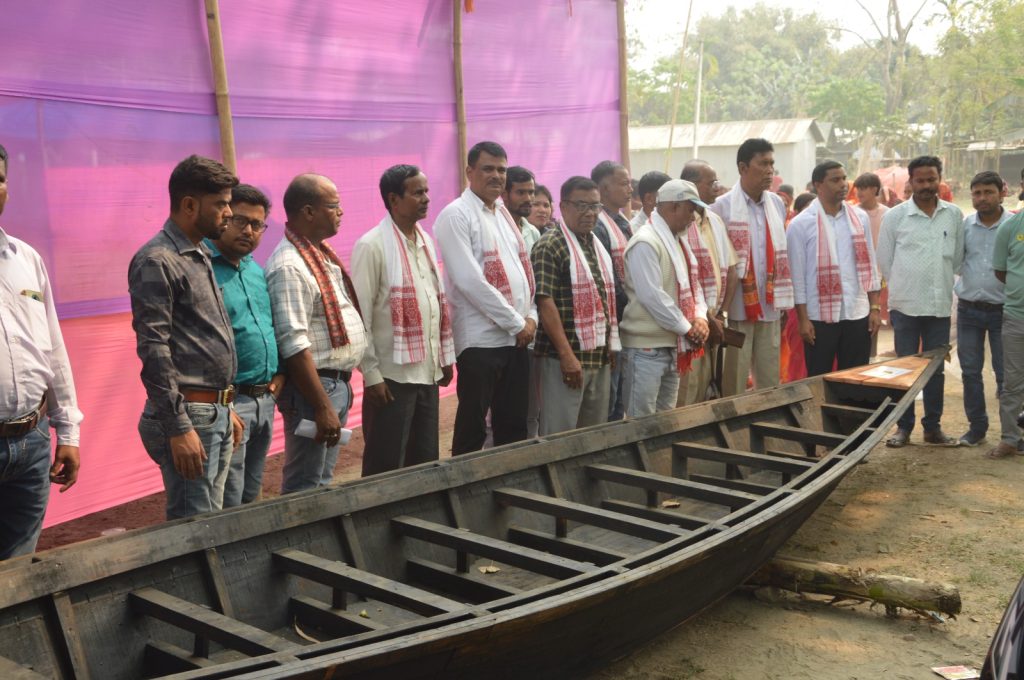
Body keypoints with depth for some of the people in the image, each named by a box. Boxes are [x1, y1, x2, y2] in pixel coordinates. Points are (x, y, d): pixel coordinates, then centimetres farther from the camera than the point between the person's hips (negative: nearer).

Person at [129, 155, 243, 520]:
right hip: (188, 415, -9)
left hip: (217, 413, 9)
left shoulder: (199, 256, 15)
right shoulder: (157, 261, -12)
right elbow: (153, 350, -18)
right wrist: (178, 428, -21)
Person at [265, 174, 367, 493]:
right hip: (313, 386, -9)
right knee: (306, 489, -1)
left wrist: (342, 384, 15)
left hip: (337, 383, 9)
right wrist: (323, 407, -23)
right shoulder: (290, 267, -19)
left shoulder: (322, 253, 11)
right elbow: (294, 344, -23)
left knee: (323, 482, 18)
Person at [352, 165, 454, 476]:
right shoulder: (372, 246, -11)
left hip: (428, 371, 7)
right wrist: (371, 373, -15)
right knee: (386, 467, 2)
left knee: (426, 461, 15)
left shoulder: (425, 241, 12)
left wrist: (446, 356, 14)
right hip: (392, 375, -7)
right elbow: (360, 315, -13)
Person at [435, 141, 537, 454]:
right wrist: (516, 322, -13)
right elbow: (469, 280, -17)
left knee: (514, 426, 13)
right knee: (472, 428, 1)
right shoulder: (456, 215, -9)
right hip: (481, 338, -7)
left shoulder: (504, 214, 16)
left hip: (517, 337, 7)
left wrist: (531, 316, 1)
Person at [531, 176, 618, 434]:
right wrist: (567, 355, -19)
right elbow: (545, 302, -16)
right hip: (566, 357, -8)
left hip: (600, 357, 8)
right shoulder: (550, 246, -9)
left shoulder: (599, 246, 16)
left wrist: (611, 345, 14)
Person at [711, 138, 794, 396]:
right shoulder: (723, 207, -6)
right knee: (734, 381, 2)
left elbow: (781, 254, 16)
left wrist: (783, 301, 12)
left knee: (770, 381, 11)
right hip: (737, 309, -5)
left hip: (770, 308, 5)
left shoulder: (777, 204, 11)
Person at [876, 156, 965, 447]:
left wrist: (940, 283, 7)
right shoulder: (894, 216, -3)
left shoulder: (954, 215, 3)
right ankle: (904, 426, 14)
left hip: (940, 305, 2)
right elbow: (884, 262, 3)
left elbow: (958, 259, 9)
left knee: (936, 369, 10)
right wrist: (905, 285, 6)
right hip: (905, 305, -2)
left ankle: (933, 426, 20)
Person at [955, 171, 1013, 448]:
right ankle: (977, 426, 21)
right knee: (970, 372, 9)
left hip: (1002, 310, -3)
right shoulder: (964, 226, 3)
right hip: (968, 310, 3)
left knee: (1006, 375, 3)